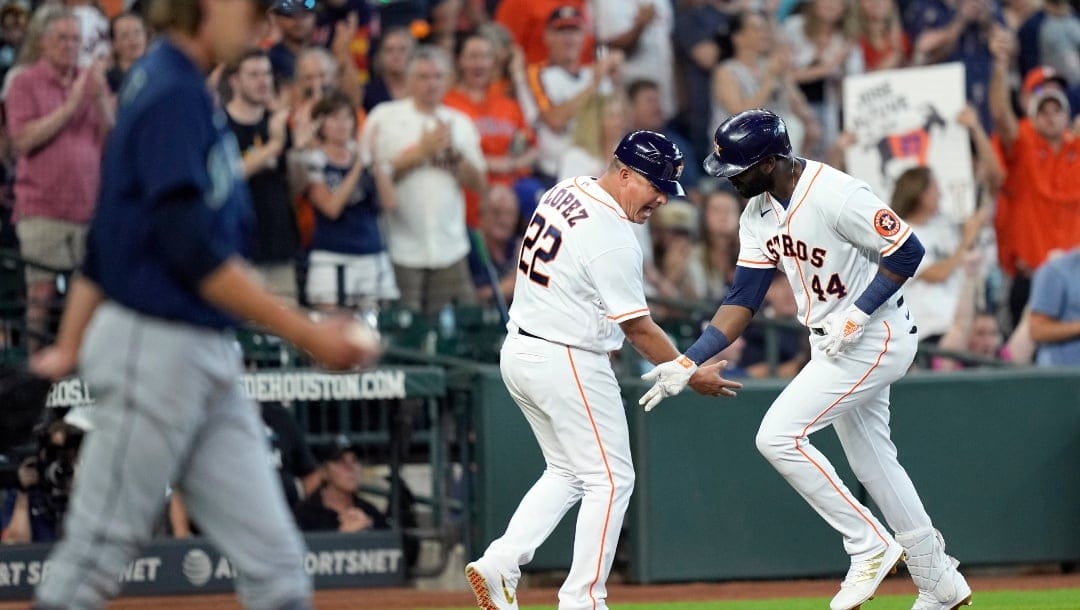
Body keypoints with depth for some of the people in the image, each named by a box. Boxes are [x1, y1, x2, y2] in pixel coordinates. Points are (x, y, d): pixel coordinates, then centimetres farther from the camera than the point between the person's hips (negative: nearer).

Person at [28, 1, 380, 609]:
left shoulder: (181, 89, 14)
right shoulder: (173, 94, -15)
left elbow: (105, 237, 18)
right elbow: (193, 252, -21)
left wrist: (72, 345, 19)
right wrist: (308, 334, -19)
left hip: (210, 358, 9)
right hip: (158, 347, -9)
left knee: (275, 560, 3)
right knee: (94, 558, -1)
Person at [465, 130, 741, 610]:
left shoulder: (564, 192, 6)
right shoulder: (611, 237, -21)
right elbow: (637, 327, -17)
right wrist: (691, 375, -7)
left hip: (518, 352, 9)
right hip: (567, 363, -9)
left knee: (567, 472, 19)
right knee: (610, 479, 0)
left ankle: (499, 564, 7)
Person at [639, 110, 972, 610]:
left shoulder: (835, 195, -24)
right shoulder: (758, 212, 2)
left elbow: (907, 251, -21)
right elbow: (743, 299, 3)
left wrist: (858, 314, -24)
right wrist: (689, 362, -6)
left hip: (875, 338, -9)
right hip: (831, 343, 9)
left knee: (779, 436, -16)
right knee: (871, 461, 16)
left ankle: (869, 546, -4)